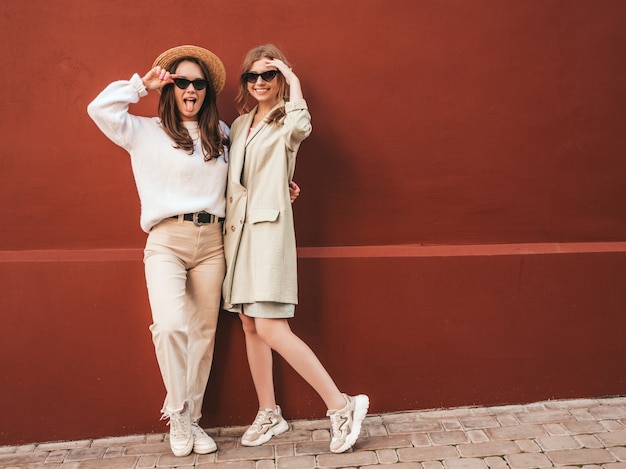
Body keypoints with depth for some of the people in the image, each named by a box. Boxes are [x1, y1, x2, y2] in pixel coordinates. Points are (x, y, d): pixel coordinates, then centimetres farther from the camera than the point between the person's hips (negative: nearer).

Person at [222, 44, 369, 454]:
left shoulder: (286, 120, -1)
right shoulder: (240, 124, 19)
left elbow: (300, 128, -28)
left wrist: (293, 80, -14)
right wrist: (229, 225, 11)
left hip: (269, 227, -7)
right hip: (238, 228, 7)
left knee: (271, 329, -15)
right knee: (250, 326, 9)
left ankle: (342, 405, -4)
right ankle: (269, 413, 22)